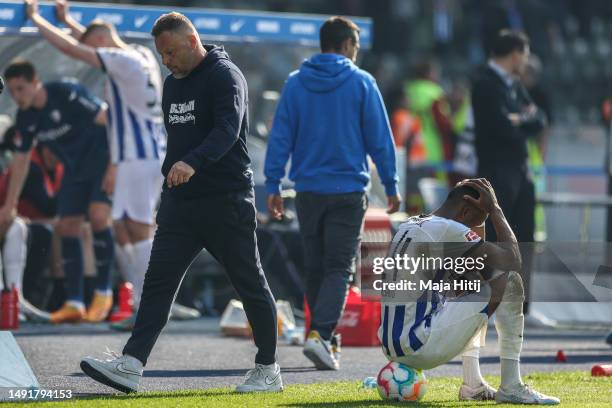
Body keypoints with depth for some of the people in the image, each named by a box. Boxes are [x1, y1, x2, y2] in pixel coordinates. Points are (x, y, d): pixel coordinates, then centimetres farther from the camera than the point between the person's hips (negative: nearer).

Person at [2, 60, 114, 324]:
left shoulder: (67, 94, -25)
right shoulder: (25, 118, -3)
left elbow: (106, 118, -22)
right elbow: (21, 159, 9)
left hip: (103, 161, -7)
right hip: (76, 170, 7)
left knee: (98, 215, -23)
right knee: (67, 227, -1)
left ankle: (103, 293, -10)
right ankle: (74, 304, 4)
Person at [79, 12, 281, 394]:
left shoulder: (225, 76, -12)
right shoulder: (173, 83, 14)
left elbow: (227, 130, -27)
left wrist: (192, 163, -42)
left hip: (227, 201, -7)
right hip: (181, 201, 7)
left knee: (250, 284, 3)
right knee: (158, 281, -3)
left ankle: (268, 370, 12)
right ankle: (131, 365, -10)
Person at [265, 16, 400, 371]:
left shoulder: (295, 83, 4)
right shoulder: (361, 83, -3)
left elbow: (280, 137, 1)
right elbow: (380, 139, -2)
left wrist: (273, 185, 4)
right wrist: (391, 185, 5)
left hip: (308, 191, 3)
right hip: (348, 190, -3)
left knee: (315, 268, 14)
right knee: (339, 269, -3)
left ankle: (325, 338, 19)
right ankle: (320, 334, -21)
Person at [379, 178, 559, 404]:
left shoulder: (409, 226, 16)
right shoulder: (447, 230, -13)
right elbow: (512, 260, -10)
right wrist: (494, 209, -1)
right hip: (420, 347, -10)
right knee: (509, 281, -3)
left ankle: (473, 385, 25)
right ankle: (511, 387, -2)